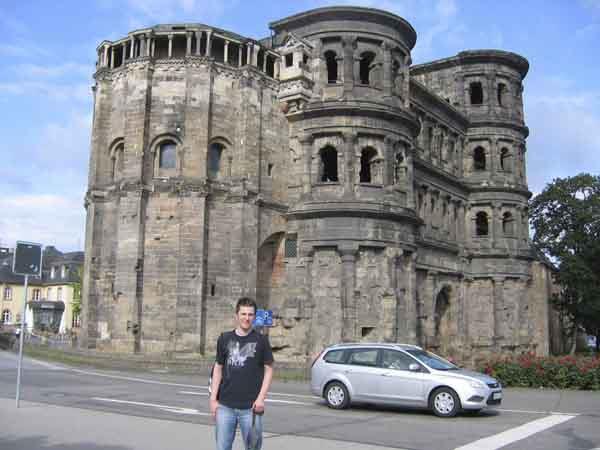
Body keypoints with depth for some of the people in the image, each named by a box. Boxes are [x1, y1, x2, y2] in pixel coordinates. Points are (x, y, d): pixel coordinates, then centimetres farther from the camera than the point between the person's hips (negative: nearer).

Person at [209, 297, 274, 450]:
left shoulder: (261, 340, 0)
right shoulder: (224, 338, 6)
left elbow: (269, 369, 2)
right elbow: (218, 369, 10)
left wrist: (261, 398, -8)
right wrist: (213, 399, 6)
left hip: (250, 407, -2)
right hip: (225, 405, 2)